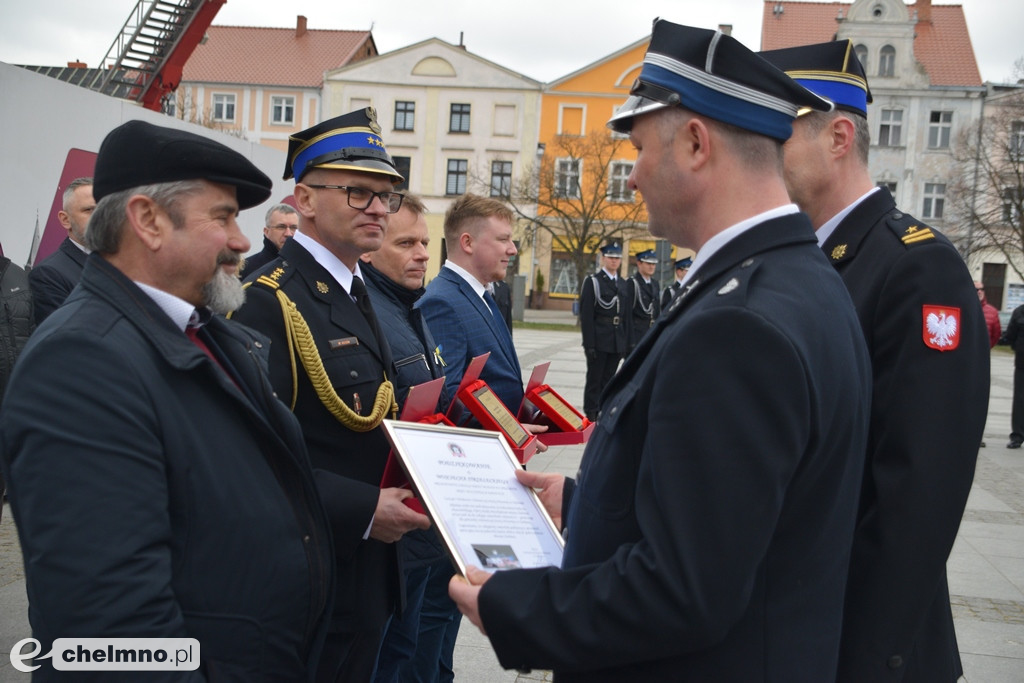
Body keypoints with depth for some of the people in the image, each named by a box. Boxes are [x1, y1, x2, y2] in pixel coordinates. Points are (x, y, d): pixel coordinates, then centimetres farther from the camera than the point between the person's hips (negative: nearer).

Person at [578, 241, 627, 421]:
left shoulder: (622, 284, 14)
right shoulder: (592, 281, -3)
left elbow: (625, 316, 16)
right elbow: (586, 315, -8)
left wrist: (626, 343, 10)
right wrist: (589, 344, -14)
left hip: (617, 341, 5)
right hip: (599, 340, -5)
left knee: (607, 381, 9)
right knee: (594, 380, 1)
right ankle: (590, 417, 6)